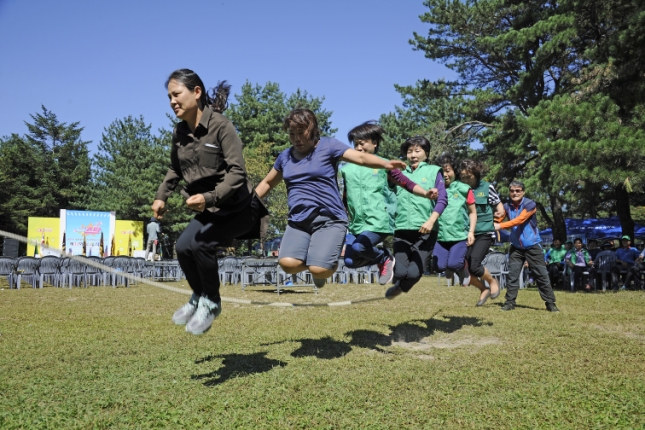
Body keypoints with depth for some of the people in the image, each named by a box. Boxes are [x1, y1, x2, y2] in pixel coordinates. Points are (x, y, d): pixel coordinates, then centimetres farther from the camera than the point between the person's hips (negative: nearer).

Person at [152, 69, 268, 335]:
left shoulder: (220, 125, -19)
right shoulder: (180, 132, 2)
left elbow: (237, 172, -25)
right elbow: (175, 169, 18)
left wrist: (209, 197, -36)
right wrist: (161, 197, 5)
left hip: (238, 207, -7)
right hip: (210, 209, 7)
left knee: (200, 244, -24)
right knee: (183, 247, -7)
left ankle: (211, 302, 1)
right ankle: (199, 297, 22)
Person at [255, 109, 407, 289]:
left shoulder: (328, 146, 2)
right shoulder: (285, 156, 15)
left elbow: (360, 157, -11)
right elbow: (267, 183, 28)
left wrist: (386, 164, -29)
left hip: (329, 219, -4)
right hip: (298, 221, 4)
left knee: (319, 270, -23)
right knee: (288, 264, -21)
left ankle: (327, 262, 16)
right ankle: (314, 262, 14)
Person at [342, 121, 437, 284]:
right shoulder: (347, 168, 12)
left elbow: (406, 183, -1)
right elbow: (345, 198, 21)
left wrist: (425, 193, -16)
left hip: (380, 221, -5)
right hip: (358, 224, 5)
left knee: (358, 247, -27)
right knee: (350, 261, -4)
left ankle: (384, 258, 3)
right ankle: (382, 258, 21)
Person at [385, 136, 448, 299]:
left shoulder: (433, 171, 7)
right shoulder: (400, 173, 14)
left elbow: (442, 200, -1)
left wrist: (431, 221, -13)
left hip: (425, 231, -2)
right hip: (402, 229, 2)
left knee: (414, 273, -10)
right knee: (400, 272, -7)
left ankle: (401, 287, 24)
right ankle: (398, 284, 29)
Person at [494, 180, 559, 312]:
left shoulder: (530, 204, -15)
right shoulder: (507, 206, -1)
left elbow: (519, 220, -28)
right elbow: (498, 220, -13)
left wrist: (500, 226, -38)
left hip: (532, 245, -3)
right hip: (516, 246, 3)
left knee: (541, 275, 2)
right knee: (512, 275, 1)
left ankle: (550, 303, 11)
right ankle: (510, 302, 8)